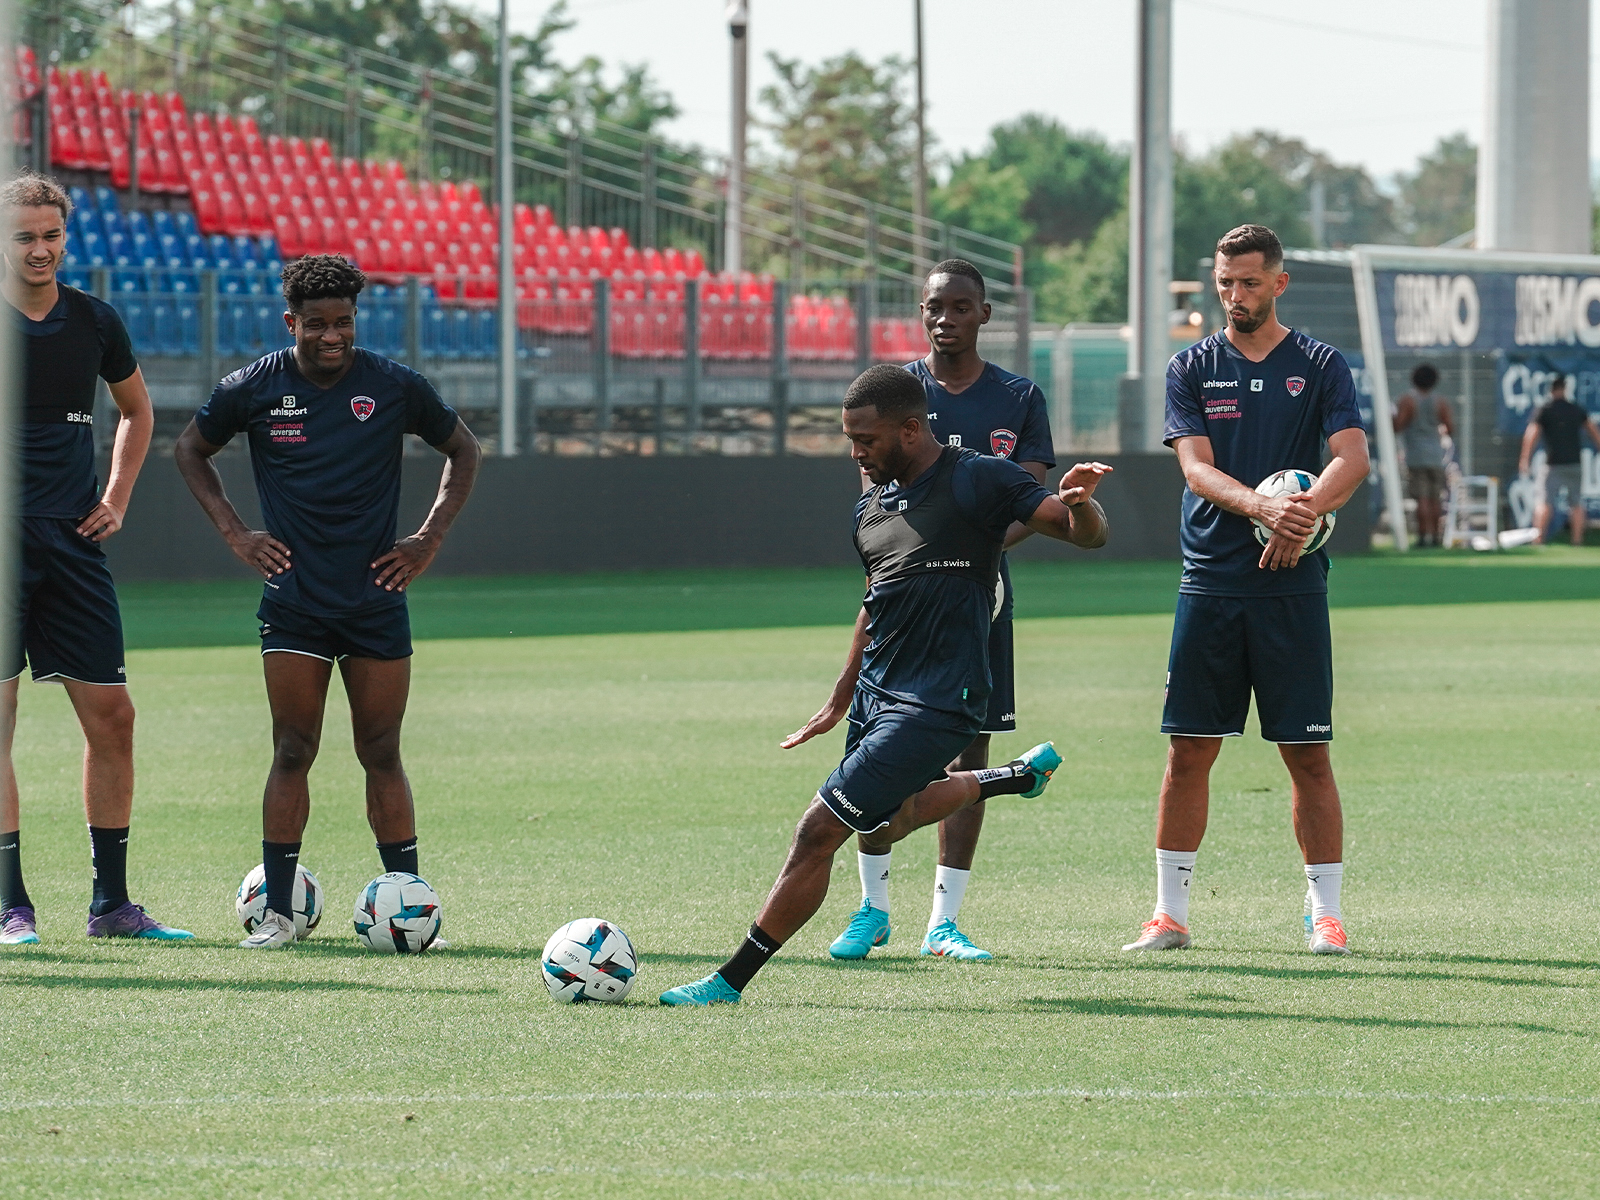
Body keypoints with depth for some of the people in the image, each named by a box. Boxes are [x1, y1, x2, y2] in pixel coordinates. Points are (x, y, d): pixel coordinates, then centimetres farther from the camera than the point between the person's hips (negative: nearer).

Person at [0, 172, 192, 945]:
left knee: (110, 715, 1)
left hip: (74, 544, 4)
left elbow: (136, 412, 25)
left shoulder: (94, 322, 7)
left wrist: (116, 498, 13)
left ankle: (111, 903, 10)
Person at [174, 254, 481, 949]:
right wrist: (234, 534, 5)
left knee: (382, 755, 2)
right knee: (292, 753, -3)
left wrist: (430, 540, 4)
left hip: (377, 600, 0)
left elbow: (463, 451, 13)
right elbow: (191, 450, 15)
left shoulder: (395, 387, -2)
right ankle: (277, 911, 0)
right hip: (293, 602, 0)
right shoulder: (255, 388, -2)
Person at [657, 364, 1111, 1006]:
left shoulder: (977, 480, -11)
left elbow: (1088, 535, -13)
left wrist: (1079, 502, -36)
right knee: (882, 826, 29)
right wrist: (839, 701, 29)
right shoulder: (871, 507, 10)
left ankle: (732, 979, -4)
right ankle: (1021, 774, 47)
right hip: (876, 690, 9)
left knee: (819, 831, -12)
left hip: (936, 704, -9)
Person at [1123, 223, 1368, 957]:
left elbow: (1352, 458, -6)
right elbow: (1197, 469, -5)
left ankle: (1326, 914, 6)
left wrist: (1306, 510, -24)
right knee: (1189, 751, 0)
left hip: (1293, 586, -1)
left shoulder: (1319, 366, 5)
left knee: (1308, 754, -1)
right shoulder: (1192, 369, 7)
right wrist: (1262, 507, -23)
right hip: (1211, 584, 1)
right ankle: (1170, 914, 8)